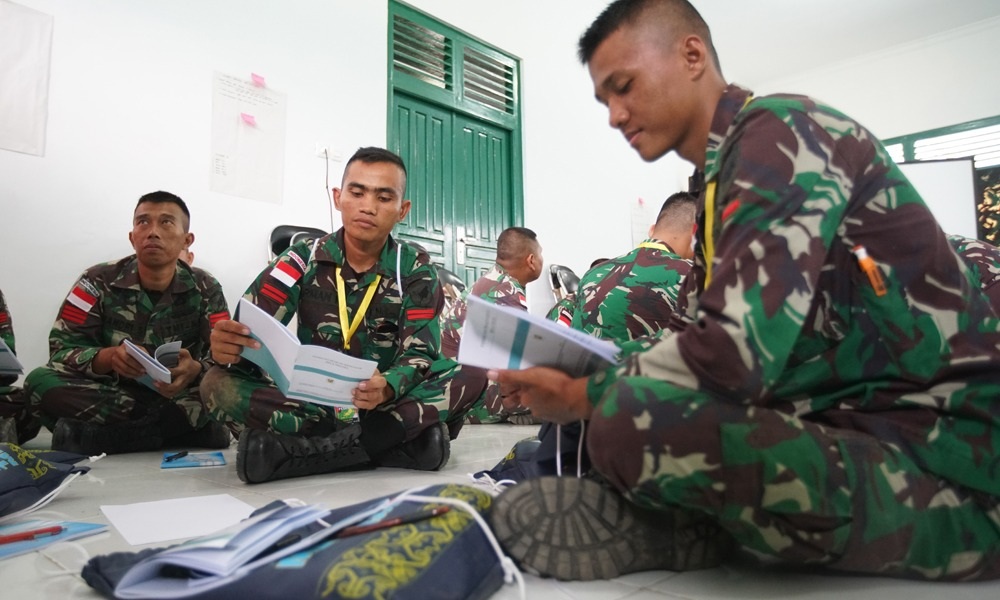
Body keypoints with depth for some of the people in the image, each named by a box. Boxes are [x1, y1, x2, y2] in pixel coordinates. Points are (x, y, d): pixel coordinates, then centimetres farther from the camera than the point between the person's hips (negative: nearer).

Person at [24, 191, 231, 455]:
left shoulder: (205, 289, -4)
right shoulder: (99, 282, -5)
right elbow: (62, 349, -10)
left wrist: (195, 370, -35)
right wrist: (110, 357, -32)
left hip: (181, 398, 0)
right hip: (109, 394, 0)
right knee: (40, 380, -26)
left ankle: (96, 432, -24)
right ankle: (179, 428, -28)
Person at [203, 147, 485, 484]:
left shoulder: (415, 269, 0)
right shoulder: (302, 260, 0)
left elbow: (420, 353, -10)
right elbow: (251, 335, -8)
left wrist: (387, 388, -33)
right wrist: (229, 347, -33)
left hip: (390, 402, 0)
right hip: (312, 402, 0)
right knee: (218, 384, -24)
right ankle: (398, 436, -29)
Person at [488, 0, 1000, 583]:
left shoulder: (780, 129, -13)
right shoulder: (724, 183, 16)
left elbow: (733, 354, -26)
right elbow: (707, 343, 13)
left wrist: (584, 396, -12)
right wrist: (585, 372, 1)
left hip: (941, 458, -10)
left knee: (631, 422, -34)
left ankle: (672, 527, -6)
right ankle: (679, 519, -4)